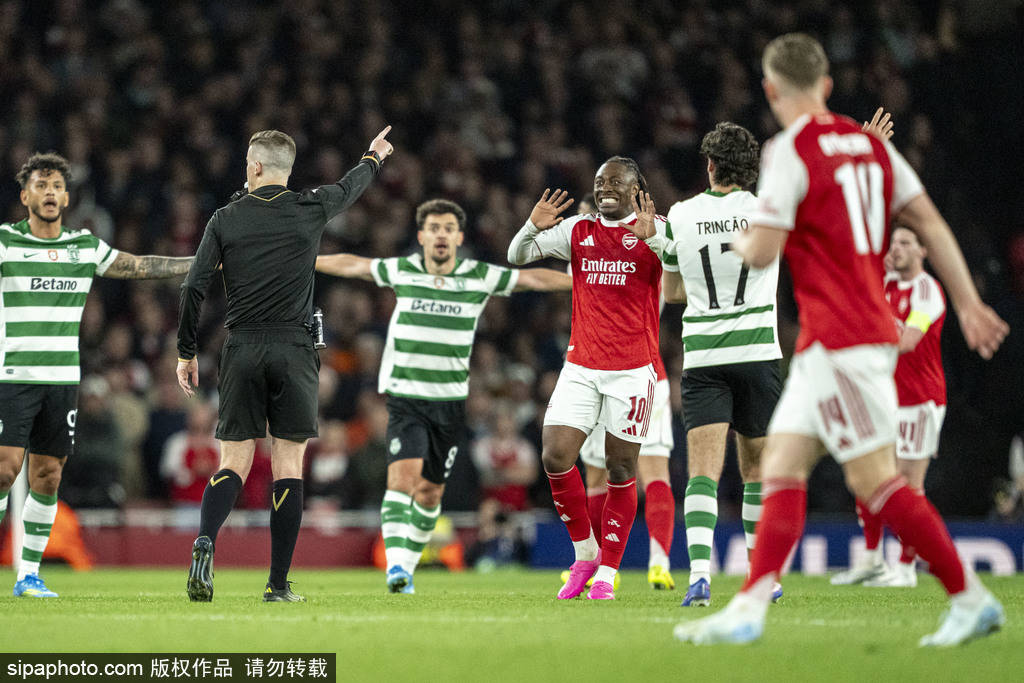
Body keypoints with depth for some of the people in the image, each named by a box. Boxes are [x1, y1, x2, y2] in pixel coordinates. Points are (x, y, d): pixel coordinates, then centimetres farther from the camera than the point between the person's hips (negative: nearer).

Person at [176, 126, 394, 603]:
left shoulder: (225, 219, 3)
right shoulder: (310, 209, 2)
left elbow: (194, 287, -1)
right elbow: (349, 188, 24)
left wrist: (186, 353, 9)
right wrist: (374, 158, 46)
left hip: (241, 349, 1)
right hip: (293, 349, -1)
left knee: (234, 463, 5)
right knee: (288, 465, 2)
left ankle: (204, 543, -23)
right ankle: (278, 585, 0)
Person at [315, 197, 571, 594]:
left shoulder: (481, 277, -2)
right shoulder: (401, 271, 0)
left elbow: (536, 278, 4)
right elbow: (351, 265, 12)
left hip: (450, 399, 2)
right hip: (405, 395, -2)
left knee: (430, 491, 8)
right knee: (403, 475, -20)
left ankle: (409, 565, 27)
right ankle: (396, 565, -29)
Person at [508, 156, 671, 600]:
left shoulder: (655, 230, -1)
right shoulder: (577, 231, 10)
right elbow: (517, 256, 9)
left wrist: (652, 236, -32)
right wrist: (532, 227, -12)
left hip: (632, 369, -3)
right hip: (580, 366, 3)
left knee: (621, 470, 1)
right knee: (555, 457, -8)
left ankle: (607, 572, 10)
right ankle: (585, 553, 11)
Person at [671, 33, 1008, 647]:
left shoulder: (790, 152, -11)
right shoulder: (870, 143, 12)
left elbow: (762, 252, -14)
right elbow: (931, 225, 10)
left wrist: (743, 240, 10)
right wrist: (969, 303, 13)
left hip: (838, 340, -9)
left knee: (876, 481, -7)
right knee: (782, 468, 7)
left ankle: (971, 598, -4)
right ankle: (749, 610, 1)